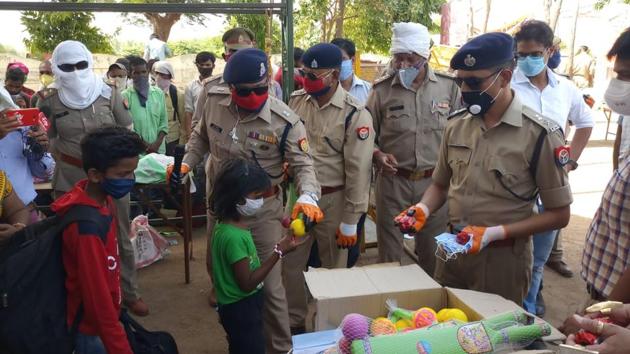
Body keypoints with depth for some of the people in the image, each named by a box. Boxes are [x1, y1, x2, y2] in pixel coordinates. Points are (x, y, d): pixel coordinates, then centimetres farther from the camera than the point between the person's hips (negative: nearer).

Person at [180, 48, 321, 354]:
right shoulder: (213, 100, -9)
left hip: (262, 208, -5)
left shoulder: (285, 121, -22)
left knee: (269, 283, 1)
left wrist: (308, 196, -38)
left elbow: (303, 165, -19)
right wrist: (186, 162, -2)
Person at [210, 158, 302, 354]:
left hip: (241, 305, 9)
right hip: (241, 308, -9)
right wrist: (279, 253, -24)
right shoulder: (233, 236, -30)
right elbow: (247, 283, -25)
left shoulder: (230, 224, -1)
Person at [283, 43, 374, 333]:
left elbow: (358, 170, -15)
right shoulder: (296, 101, -1)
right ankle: (294, 323, 35)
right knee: (290, 264, 14)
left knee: (333, 268, 13)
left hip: (333, 200, -4)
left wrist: (350, 223, -12)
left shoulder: (355, 115, -16)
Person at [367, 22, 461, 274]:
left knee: (432, 252, 14)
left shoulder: (449, 87, 0)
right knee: (389, 249, 10)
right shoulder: (382, 90, -3)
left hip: (435, 181, 1)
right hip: (393, 181, -1)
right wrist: (377, 155, -13)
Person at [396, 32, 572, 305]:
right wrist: (424, 208, -9)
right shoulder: (456, 126, 1)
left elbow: (559, 214, -10)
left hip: (502, 258, -4)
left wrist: (494, 233, -20)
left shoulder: (540, 134, -14)